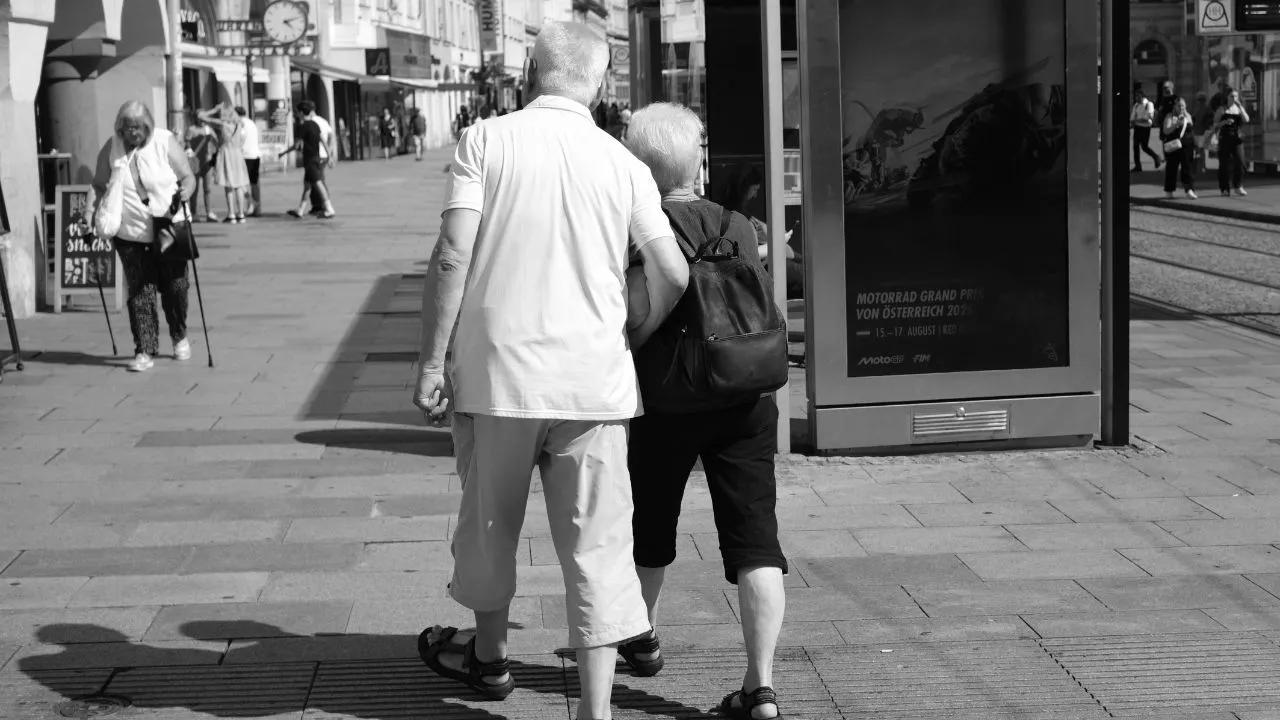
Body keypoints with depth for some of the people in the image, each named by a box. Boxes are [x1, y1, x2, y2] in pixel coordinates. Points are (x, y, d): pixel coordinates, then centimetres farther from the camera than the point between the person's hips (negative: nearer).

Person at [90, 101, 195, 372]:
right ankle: (145, 351, 1)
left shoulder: (165, 142, -3)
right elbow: (99, 185, 10)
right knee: (139, 293, -3)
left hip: (168, 229, 0)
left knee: (175, 287, 6)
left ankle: (180, 337, 30)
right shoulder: (111, 148, 1)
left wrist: (184, 193, -22)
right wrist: (99, 209, -8)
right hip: (130, 234, 1)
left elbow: (188, 177, 0)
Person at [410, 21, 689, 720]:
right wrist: (633, 341, 18)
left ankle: (489, 655, 40)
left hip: (498, 372, -1)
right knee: (597, 544, 4)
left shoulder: (486, 140, -2)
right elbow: (672, 274, 0)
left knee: (489, 524, 20)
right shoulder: (623, 164, 4)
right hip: (594, 381, 1)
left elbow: (452, 256, -11)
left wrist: (432, 361, -7)